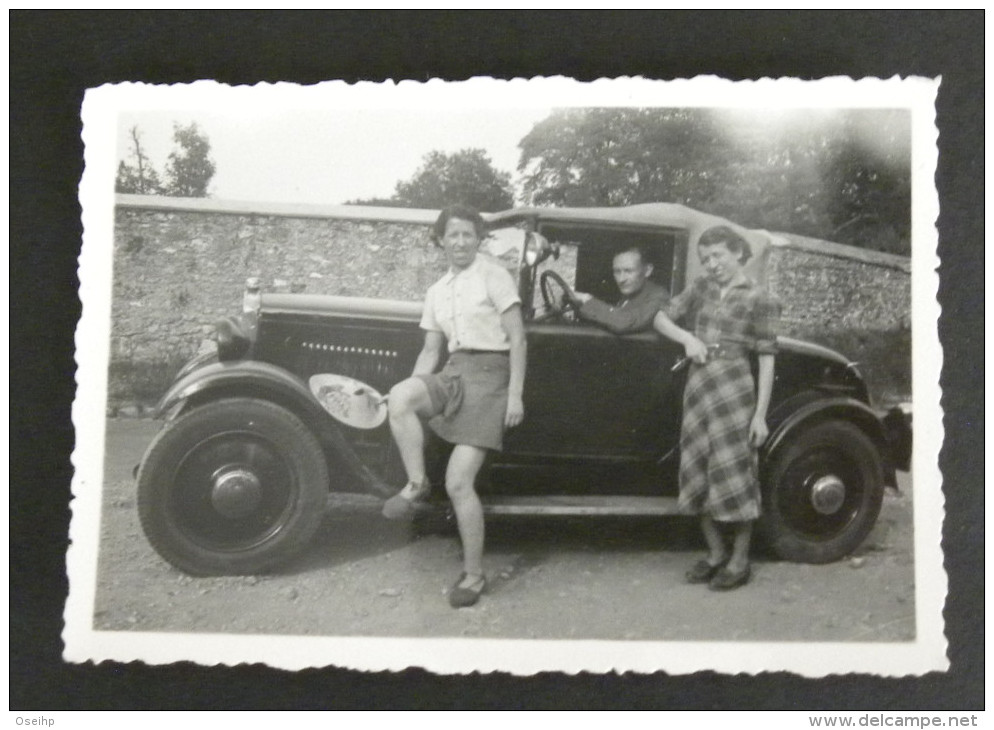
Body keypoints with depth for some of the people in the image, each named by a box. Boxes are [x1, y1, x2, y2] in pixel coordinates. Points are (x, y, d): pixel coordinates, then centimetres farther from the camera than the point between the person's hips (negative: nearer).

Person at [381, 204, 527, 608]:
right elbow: (431, 351, 18)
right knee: (398, 397, -30)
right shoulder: (437, 292, 16)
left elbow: (517, 339, -6)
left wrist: (515, 395, -13)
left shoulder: (493, 275, -3)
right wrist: (411, 397, 7)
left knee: (458, 483, -11)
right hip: (453, 373, 5)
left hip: (489, 373, -5)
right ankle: (416, 483, -12)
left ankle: (473, 575, 4)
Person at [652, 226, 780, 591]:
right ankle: (715, 553, 25)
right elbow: (661, 318, 10)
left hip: (734, 386, -5)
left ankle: (739, 561, 13)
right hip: (697, 386, 5)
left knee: (734, 473, -1)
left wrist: (760, 414, -9)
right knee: (698, 475, 9)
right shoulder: (700, 288, 11)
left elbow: (766, 359, -5)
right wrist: (686, 337, -10)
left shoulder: (759, 299, -3)